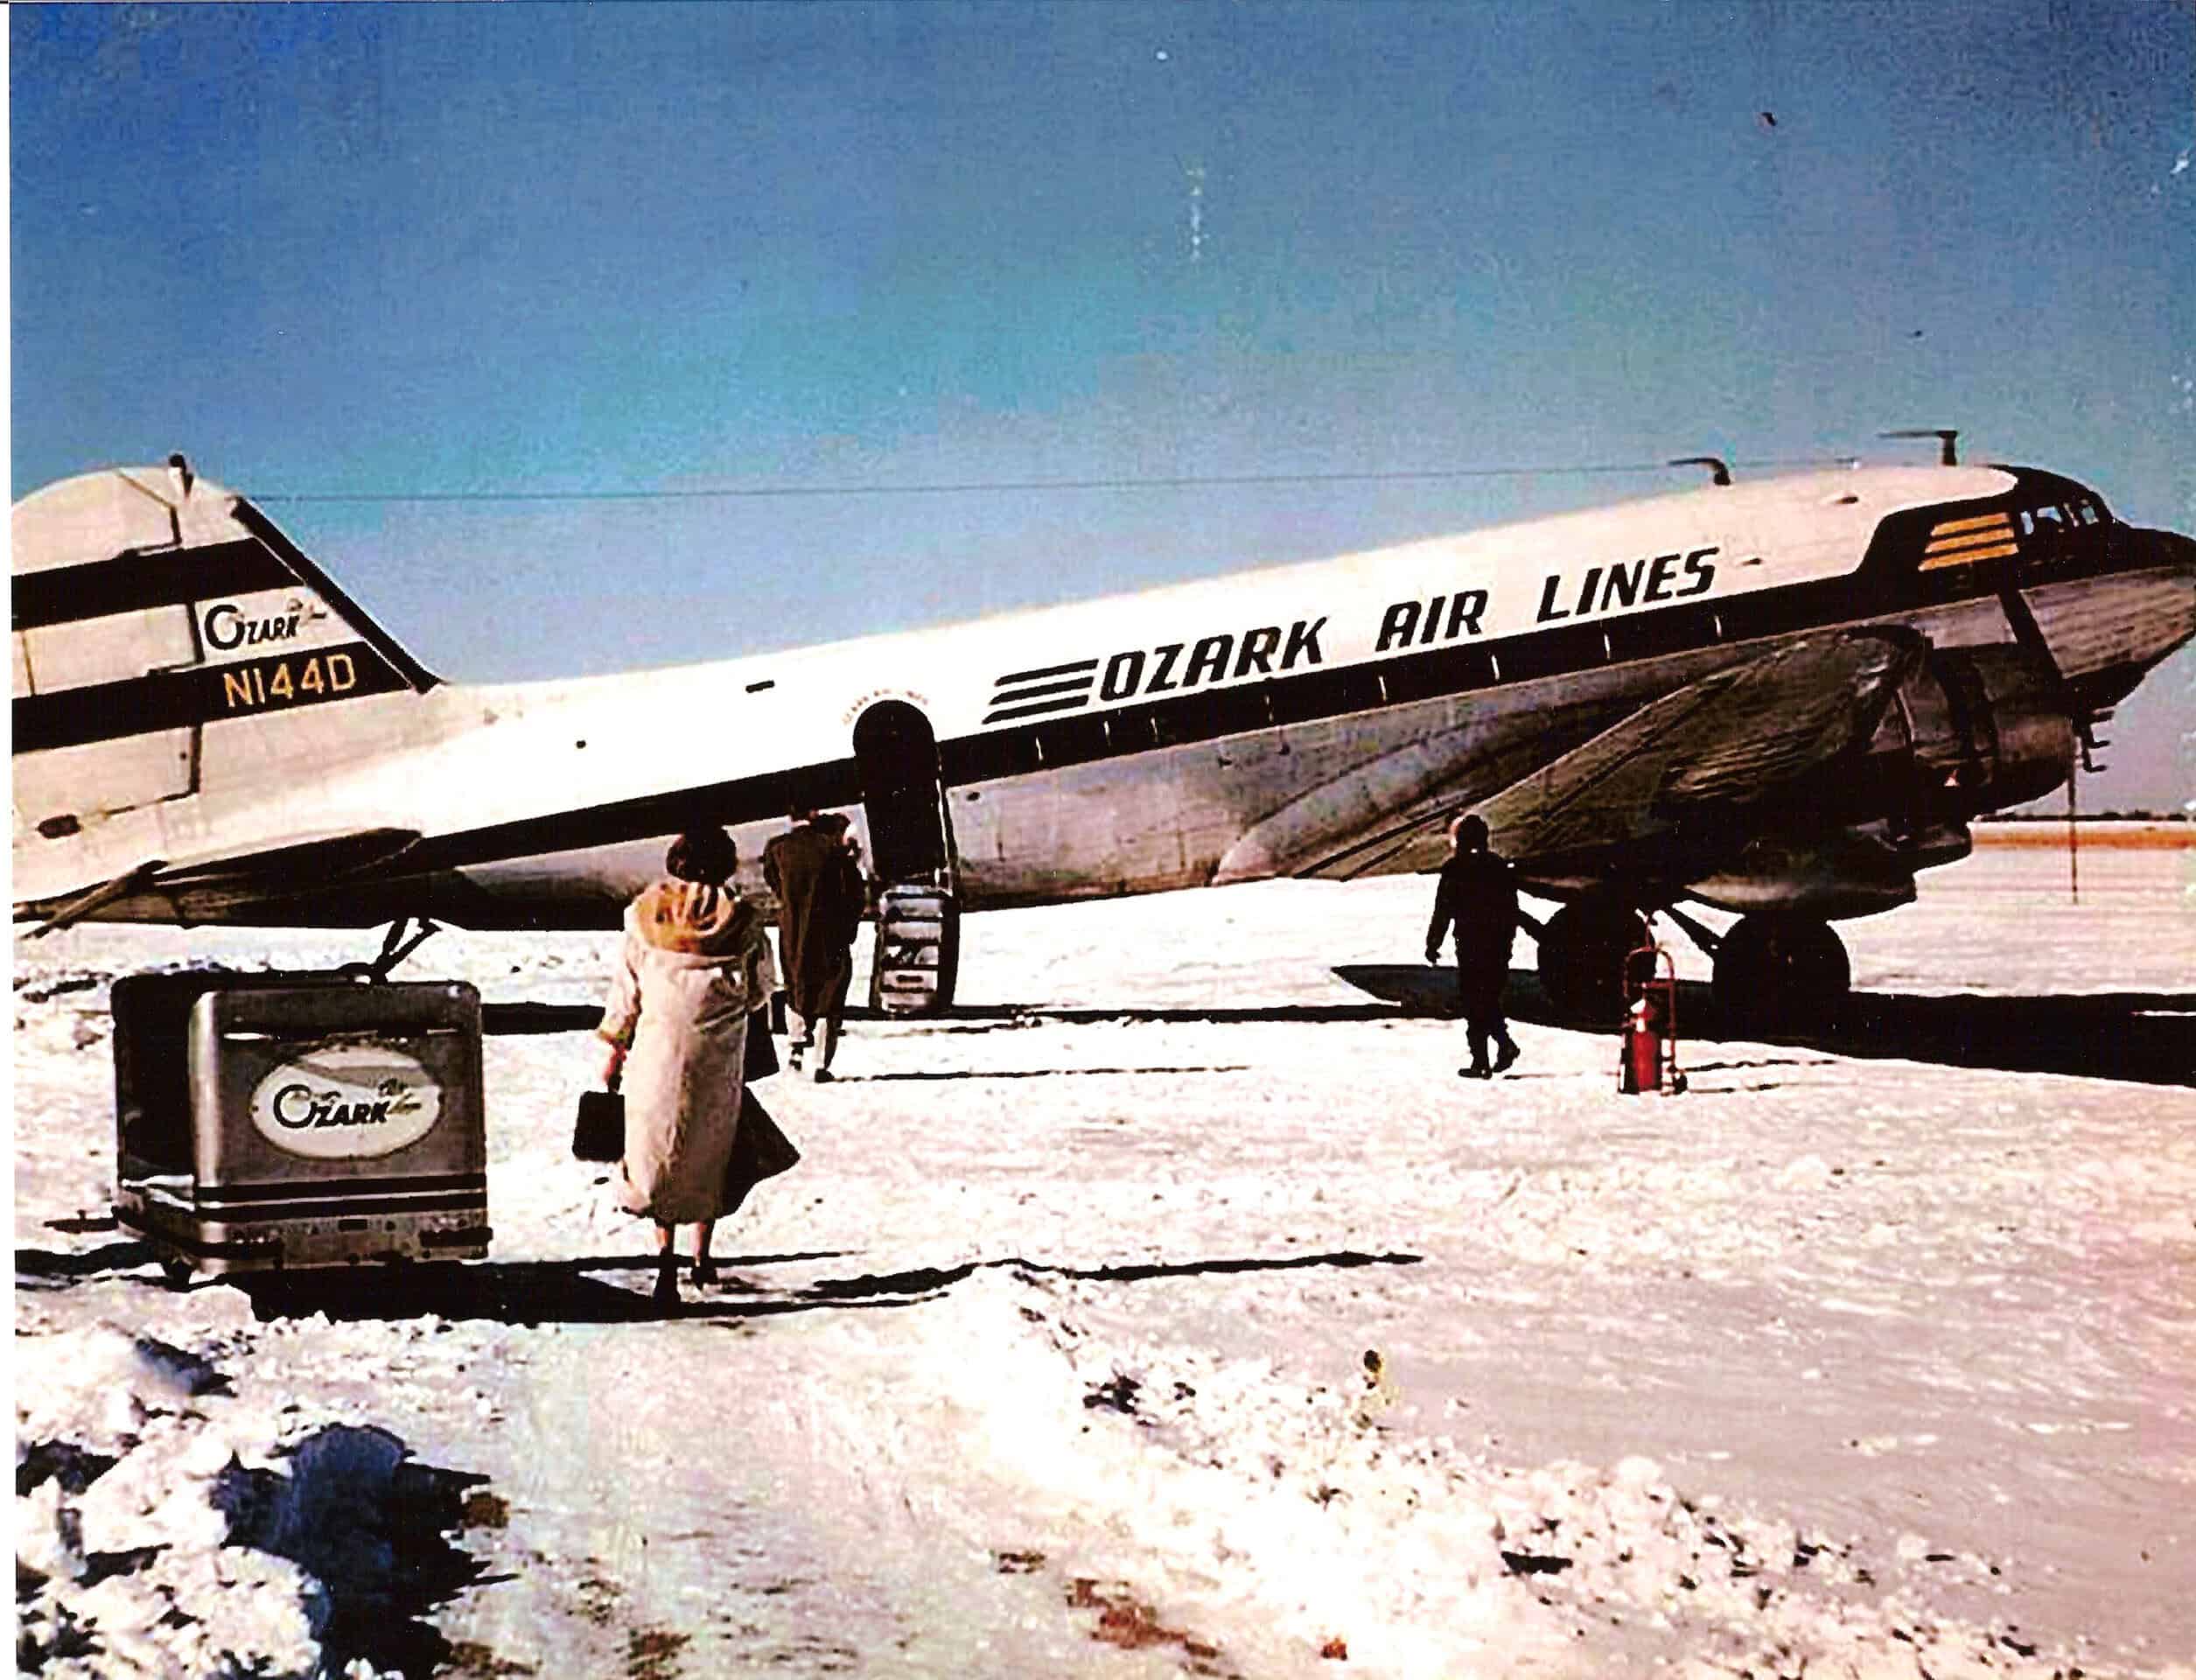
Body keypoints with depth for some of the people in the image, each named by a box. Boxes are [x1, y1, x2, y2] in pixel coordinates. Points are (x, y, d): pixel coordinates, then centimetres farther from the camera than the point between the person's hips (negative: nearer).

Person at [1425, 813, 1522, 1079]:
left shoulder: (1455, 869, -8)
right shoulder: (1499, 867, 7)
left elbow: (1443, 911, -8)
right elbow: (1512, 910, 11)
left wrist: (1432, 944, 0)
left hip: (1470, 946, -5)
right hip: (1498, 946, 5)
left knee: (1473, 1001, 1)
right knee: (1490, 999, 19)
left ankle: (1480, 1062, 0)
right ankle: (1505, 1042, 0)